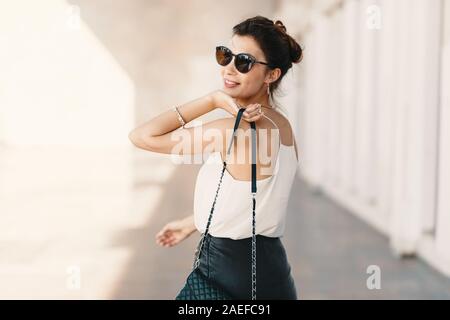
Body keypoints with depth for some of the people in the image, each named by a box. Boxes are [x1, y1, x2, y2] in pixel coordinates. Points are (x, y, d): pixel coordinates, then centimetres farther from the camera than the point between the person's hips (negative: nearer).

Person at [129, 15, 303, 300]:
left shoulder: (238, 130, -21)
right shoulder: (283, 125, 5)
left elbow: (142, 136, -17)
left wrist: (212, 100, -16)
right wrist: (192, 223, 28)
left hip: (232, 276, -8)